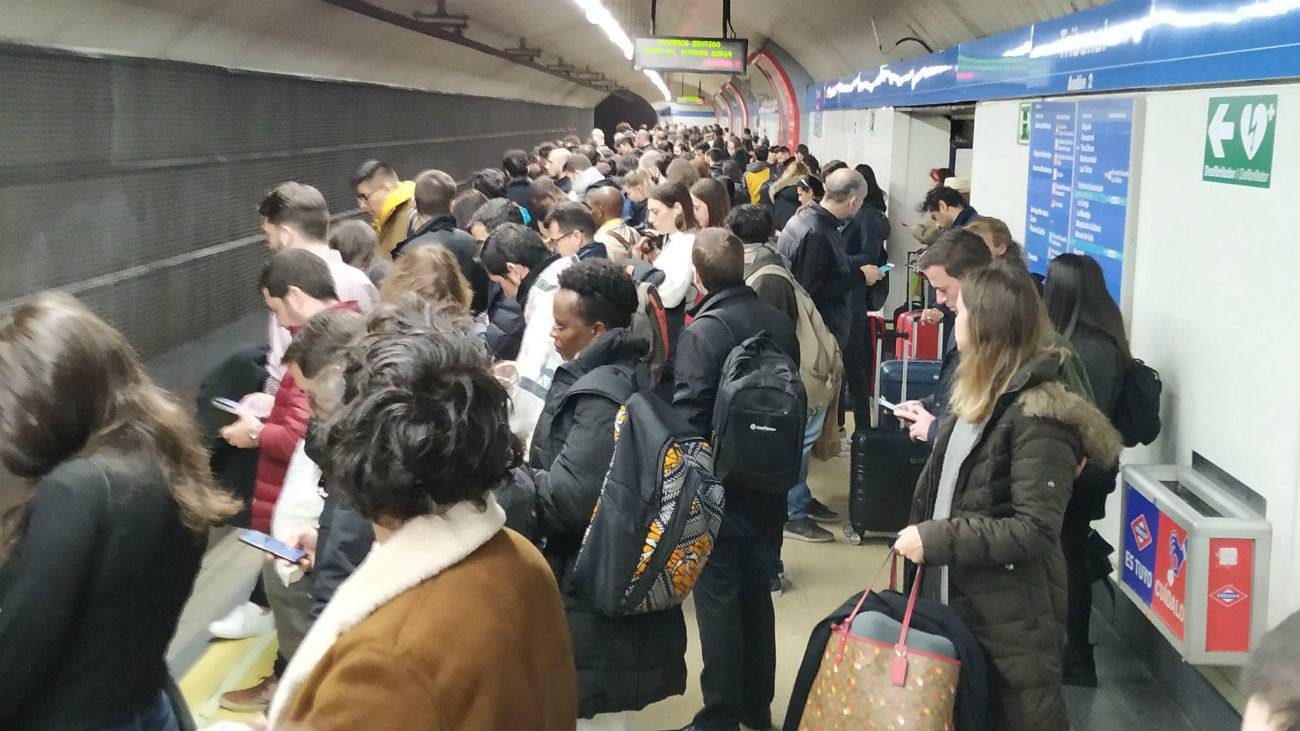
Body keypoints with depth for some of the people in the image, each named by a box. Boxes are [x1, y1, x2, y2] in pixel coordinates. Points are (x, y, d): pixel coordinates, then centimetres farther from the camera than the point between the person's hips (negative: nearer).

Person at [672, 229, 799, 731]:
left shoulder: (702, 330, -18)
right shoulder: (781, 323, 1)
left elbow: (688, 416, -21)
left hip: (718, 484, -6)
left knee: (718, 598, 3)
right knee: (757, 592, 17)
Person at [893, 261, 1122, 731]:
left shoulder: (1037, 413, -21)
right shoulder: (981, 395, 9)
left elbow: (1035, 529, -25)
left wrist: (936, 539, -24)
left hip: (1014, 619, -9)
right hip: (962, 602, 9)